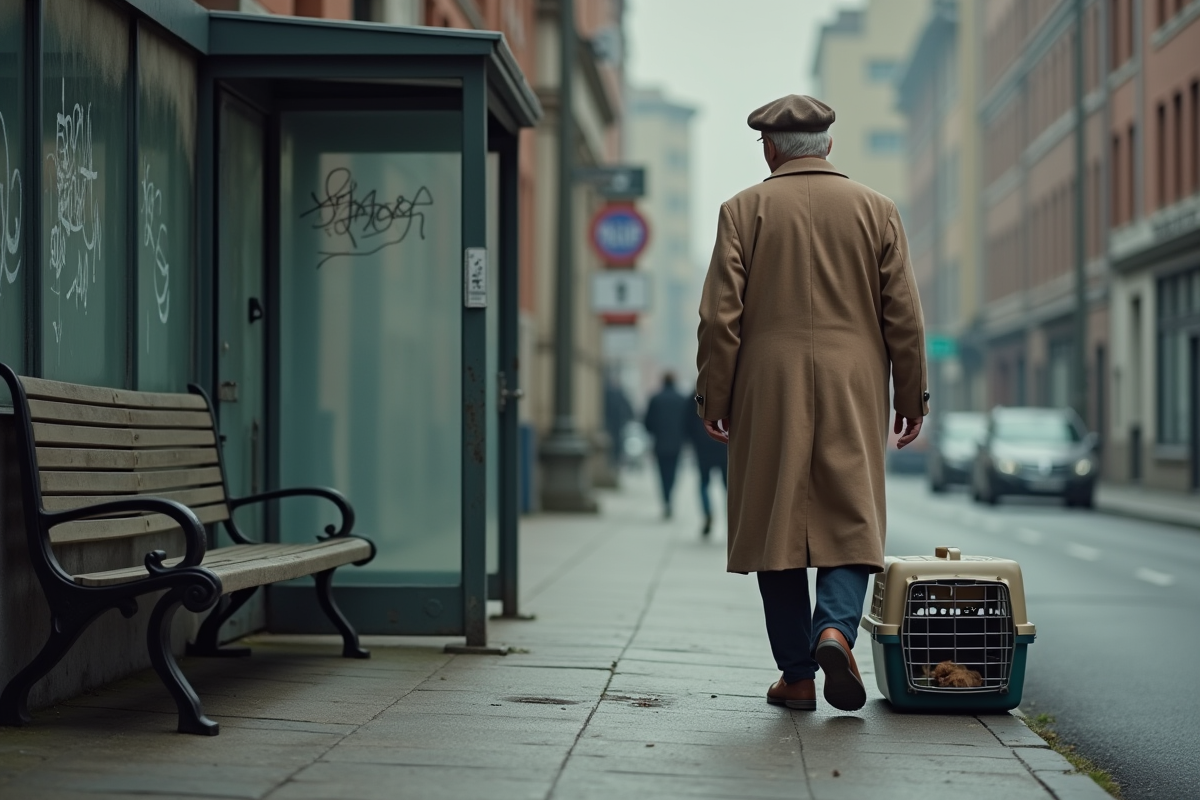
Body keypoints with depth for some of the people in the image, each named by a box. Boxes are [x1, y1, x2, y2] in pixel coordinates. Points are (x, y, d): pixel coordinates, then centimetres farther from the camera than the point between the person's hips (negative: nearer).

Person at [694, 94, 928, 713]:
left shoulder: (744, 210, 1)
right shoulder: (876, 210, 6)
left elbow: (720, 314, -4)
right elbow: (904, 316, 4)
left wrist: (714, 396, 2)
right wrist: (912, 397, 11)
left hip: (769, 390, -1)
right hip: (853, 392, 1)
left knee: (777, 524, 5)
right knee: (851, 520, 6)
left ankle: (797, 676, 6)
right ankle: (836, 629, -19)